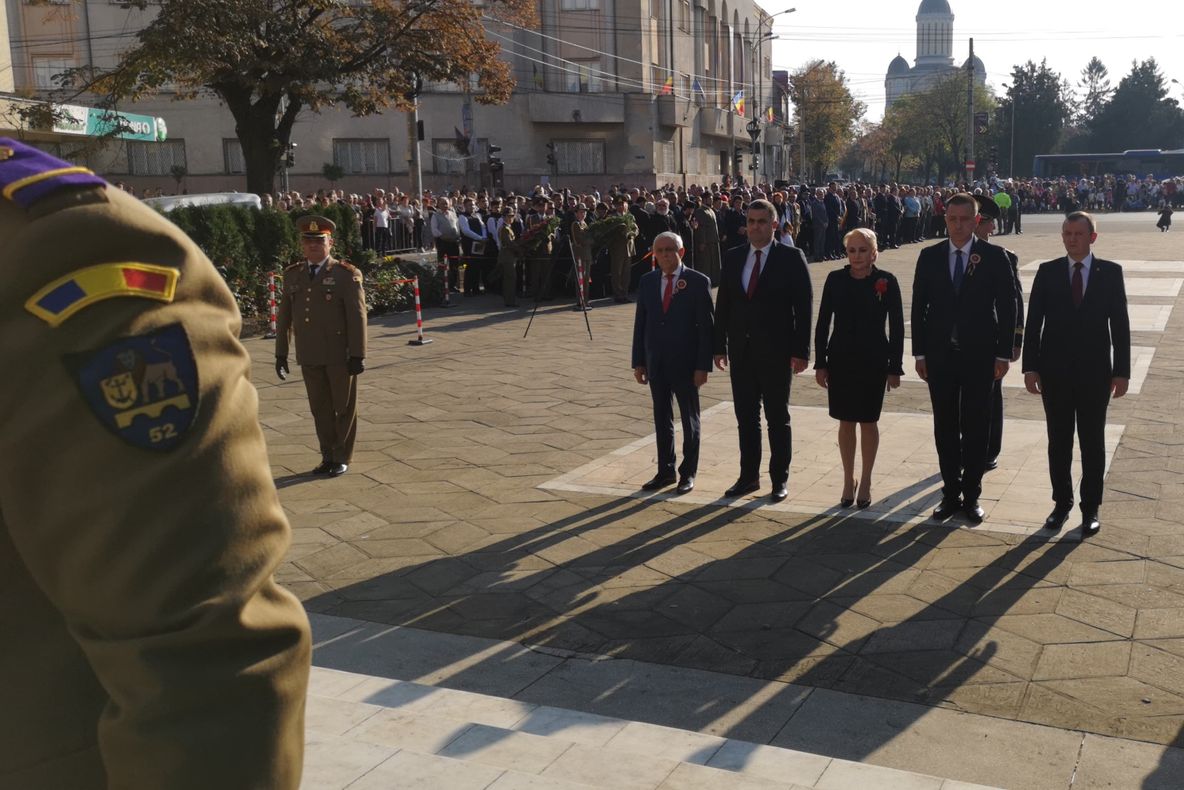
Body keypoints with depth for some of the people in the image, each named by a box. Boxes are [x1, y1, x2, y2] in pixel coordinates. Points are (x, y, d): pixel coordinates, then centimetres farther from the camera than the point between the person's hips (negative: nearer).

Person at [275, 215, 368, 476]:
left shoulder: (346, 274, -5)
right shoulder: (292, 275, 9)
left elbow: (357, 316, -8)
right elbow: (284, 317, 12)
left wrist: (358, 355, -12)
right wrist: (281, 353, 9)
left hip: (341, 355, -4)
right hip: (309, 356, 4)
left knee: (344, 407, 7)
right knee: (320, 408, 10)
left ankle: (342, 458, 19)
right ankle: (328, 456, 22)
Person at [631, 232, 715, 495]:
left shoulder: (698, 282, -7)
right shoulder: (647, 281, 5)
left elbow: (707, 327, -9)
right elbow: (640, 323, 7)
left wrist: (703, 365, -13)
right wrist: (638, 361, 3)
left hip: (685, 363, -4)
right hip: (656, 363, 4)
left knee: (690, 420, 8)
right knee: (661, 419, 11)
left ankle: (688, 473, 19)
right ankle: (665, 471, 22)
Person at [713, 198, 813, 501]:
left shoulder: (792, 258, -6)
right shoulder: (733, 257, 7)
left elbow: (804, 306, -8)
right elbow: (723, 304, 9)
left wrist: (801, 351, -12)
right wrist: (720, 346, 5)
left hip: (776, 352, -4)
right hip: (741, 351, 4)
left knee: (778, 419, 7)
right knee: (746, 417, 11)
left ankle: (779, 479, 18)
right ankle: (748, 476, 23)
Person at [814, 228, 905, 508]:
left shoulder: (887, 281, -6)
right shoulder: (835, 280, -1)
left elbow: (896, 327, -3)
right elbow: (823, 322, 3)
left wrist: (895, 368, -5)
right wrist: (820, 363, 0)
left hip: (874, 362, -2)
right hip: (841, 360, 2)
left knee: (868, 422, 8)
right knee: (846, 421, 9)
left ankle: (865, 481, 22)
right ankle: (848, 480, 23)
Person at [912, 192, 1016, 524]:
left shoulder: (994, 257, -3)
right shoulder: (929, 256, 3)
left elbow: (1007, 307, -2)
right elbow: (919, 306, 5)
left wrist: (1003, 354, -6)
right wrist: (920, 353, 2)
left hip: (979, 355, -2)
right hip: (940, 356, 2)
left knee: (976, 428, 6)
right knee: (945, 427, 8)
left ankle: (971, 496, 17)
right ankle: (951, 493, 20)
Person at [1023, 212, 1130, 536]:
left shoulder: (1110, 272, 0)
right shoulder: (1047, 272, 1)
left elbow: (1120, 324, 0)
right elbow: (1033, 322, 1)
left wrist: (1121, 371, -4)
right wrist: (1030, 367, -4)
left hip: (1094, 372, -1)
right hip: (1055, 372, 1)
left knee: (1092, 442, 7)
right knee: (1059, 441, 9)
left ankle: (1090, 508, 18)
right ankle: (1062, 503, 21)